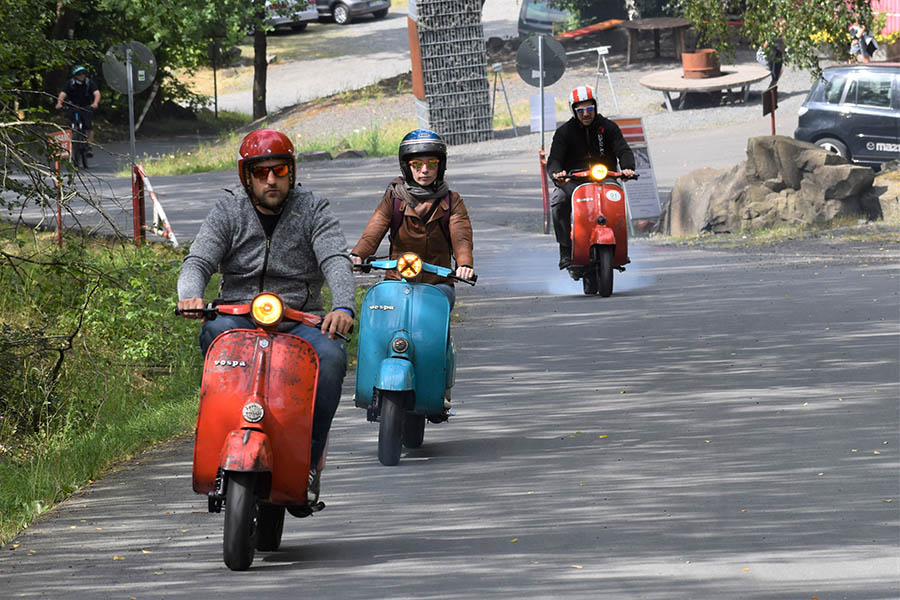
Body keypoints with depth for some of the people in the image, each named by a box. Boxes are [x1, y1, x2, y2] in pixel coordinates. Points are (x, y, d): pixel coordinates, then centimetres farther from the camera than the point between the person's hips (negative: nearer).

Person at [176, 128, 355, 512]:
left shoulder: (313, 211, 6)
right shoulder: (227, 214, 9)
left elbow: (336, 261, -9)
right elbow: (198, 260, -3)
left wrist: (343, 307, -30)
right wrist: (189, 295, -28)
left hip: (300, 321, 0)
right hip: (239, 318, 0)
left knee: (331, 355, -32)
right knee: (215, 334, -35)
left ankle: (308, 463, -25)